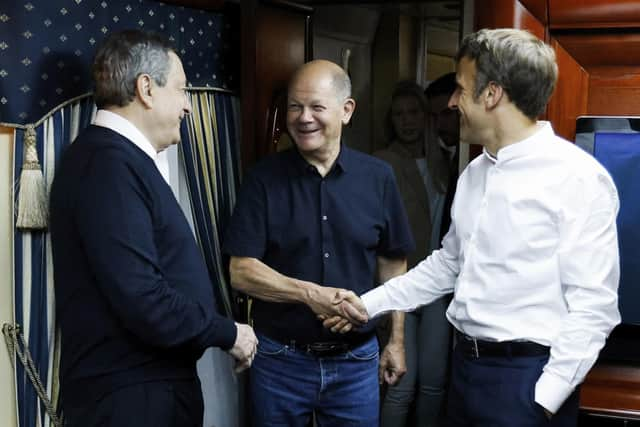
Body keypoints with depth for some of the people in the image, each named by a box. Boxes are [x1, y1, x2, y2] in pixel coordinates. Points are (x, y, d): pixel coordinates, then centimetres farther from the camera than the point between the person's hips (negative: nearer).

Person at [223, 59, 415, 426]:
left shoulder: (378, 177, -1)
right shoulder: (264, 179, -6)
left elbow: (392, 264, 7)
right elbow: (241, 271, -9)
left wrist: (397, 340, 7)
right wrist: (311, 294, -20)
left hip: (356, 360, 1)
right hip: (280, 359, -1)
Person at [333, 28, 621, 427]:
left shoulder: (577, 177, -14)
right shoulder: (474, 174, 10)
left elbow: (593, 305, -16)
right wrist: (370, 304, 14)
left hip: (526, 376, -7)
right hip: (466, 365, 7)